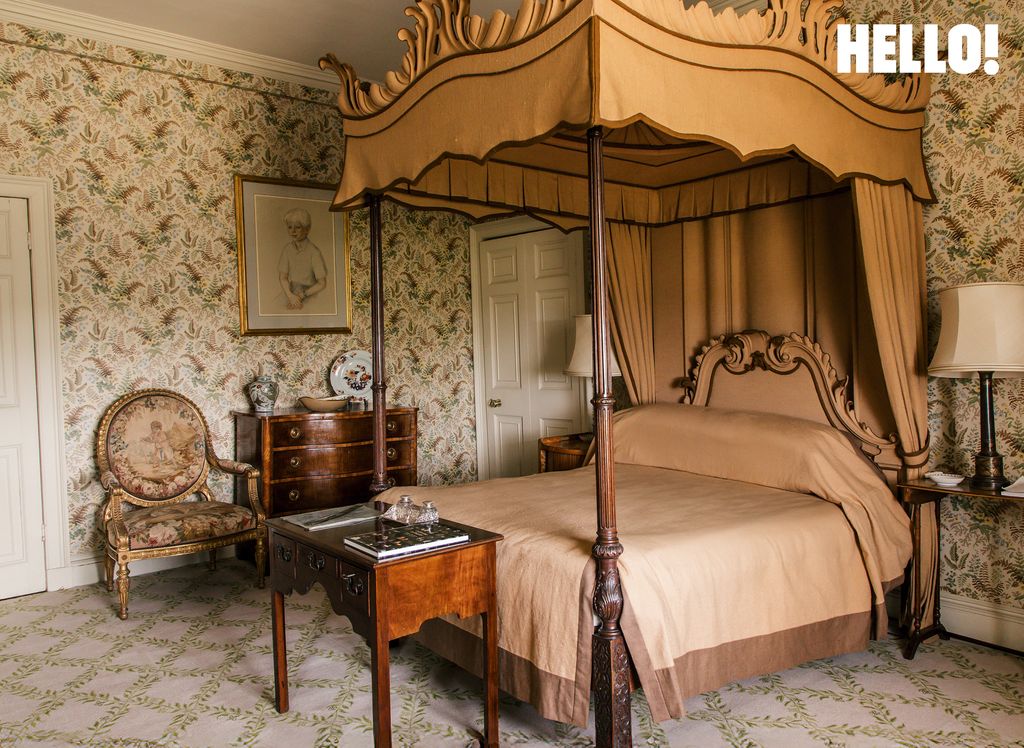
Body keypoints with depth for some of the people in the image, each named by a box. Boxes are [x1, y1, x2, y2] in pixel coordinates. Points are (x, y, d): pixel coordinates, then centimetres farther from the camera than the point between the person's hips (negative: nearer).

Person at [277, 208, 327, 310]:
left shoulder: (313, 251, -16)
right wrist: (291, 296, -21)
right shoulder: (287, 249, -3)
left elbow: (322, 284, -13)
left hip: (309, 300, -3)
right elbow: (282, 277, -4)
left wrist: (302, 296, -18)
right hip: (290, 300, 4)